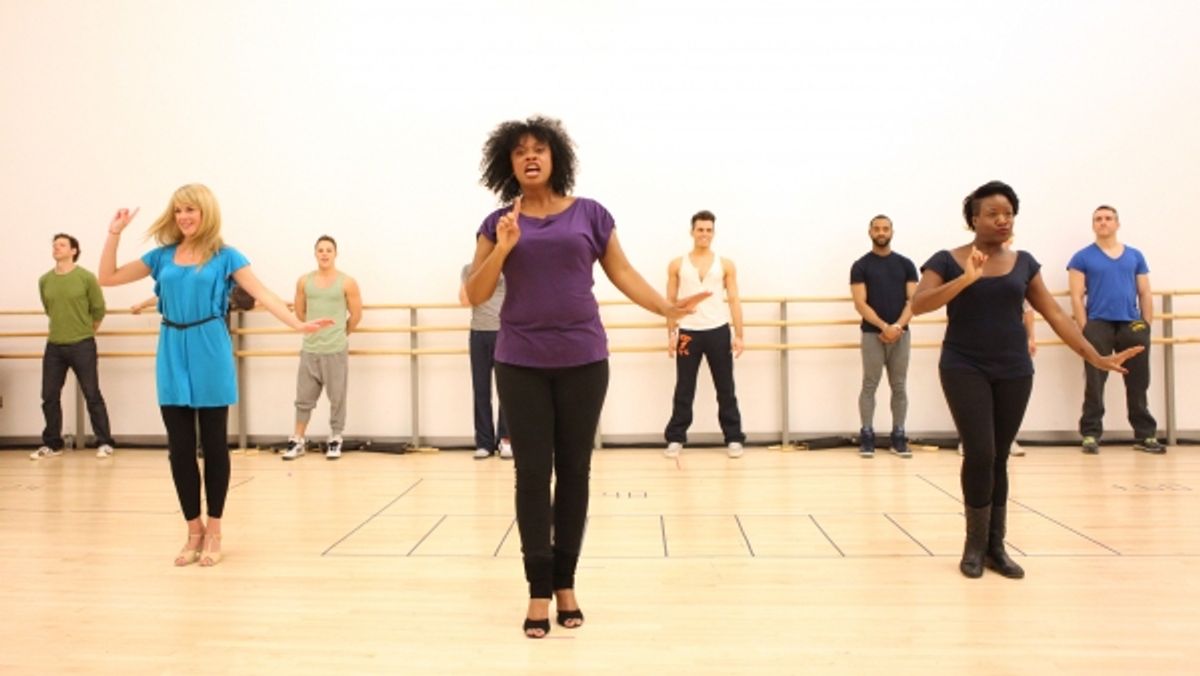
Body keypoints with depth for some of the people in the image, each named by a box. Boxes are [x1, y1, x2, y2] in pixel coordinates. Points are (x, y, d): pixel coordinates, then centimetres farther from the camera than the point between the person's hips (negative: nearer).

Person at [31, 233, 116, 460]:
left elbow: (99, 309, 0)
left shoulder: (86, 277, -8)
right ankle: (52, 444, 20)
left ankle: (104, 443, 7)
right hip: (54, 346, 4)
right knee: (49, 396, 7)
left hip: (82, 345, -4)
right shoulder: (44, 280, 4)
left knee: (92, 395, 0)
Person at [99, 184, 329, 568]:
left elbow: (262, 294, -9)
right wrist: (114, 234, 4)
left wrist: (297, 324, -22)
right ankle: (194, 531, 18)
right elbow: (107, 279, 14)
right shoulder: (162, 256, 10)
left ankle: (213, 532, 15)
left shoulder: (224, 256, 0)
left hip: (209, 354, -3)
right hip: (173, 356, 4)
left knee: (214, 445, 4)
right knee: (180, 448, 6)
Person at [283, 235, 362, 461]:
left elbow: (356, 315, 0)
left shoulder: (347, 283, -5)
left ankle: (335, 440, 16)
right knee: (304, 398, 8)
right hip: (309, 349, 3)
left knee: (337, 398, 4)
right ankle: (298, 440, 19)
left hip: (336, 350, -3)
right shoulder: (304, 281, 4)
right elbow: (300, 312, 16)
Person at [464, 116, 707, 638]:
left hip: (582, 360, 0)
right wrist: (503, 247, -11)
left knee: (574, 470, 6)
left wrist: (667, 307, -6)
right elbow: (475, 296, 3)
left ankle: (566, 584, 18)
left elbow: (622, 273, 7)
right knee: (532, 473, -1)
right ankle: (539, 591, 7)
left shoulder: (589, 214, 5)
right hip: (521, 364, 0)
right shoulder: (498, 223, 7)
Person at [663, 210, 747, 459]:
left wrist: (739, 335, -3)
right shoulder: (677, 265, 5)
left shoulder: (725, 265, 6)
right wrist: (671, 334, -3)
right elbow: (670, 301, 5)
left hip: (718, 331, 0)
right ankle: (675, 438, 13)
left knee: (725, 389, 6)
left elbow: (734, 301, 4)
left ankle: (734, 439, 13)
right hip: (688, 332, 0)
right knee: (684, 390, 5)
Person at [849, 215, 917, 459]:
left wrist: (898, 326, -13)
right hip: (872, 334, -2)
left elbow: (913, 300, 2)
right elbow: (860, 304, -6)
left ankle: (898, 436, 13)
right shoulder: (861, 266, 1)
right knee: (869, 385, -1)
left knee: (899, 387, 6)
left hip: (900, 334, 3)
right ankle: (867, 435, 4)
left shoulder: (905, 264, 9)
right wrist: (884, 326, -17)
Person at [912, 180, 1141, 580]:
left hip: (1013, 371, 4)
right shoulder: (947, 260, -3)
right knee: (980, 454, -12)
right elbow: (918, 304, -17)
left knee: (999, 458, 7)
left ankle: (996, 547, 16)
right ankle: (974, 545, 5)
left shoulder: (1023, 263, 8)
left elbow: (1054, 314, 8)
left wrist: (1096, 357, 2)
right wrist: (967, 279, -28)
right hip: (964, 369, -3)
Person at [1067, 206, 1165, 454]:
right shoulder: (1082, 258, 4)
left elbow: (1145, 295, 13)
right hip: (1098, 325, -3)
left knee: (1138, 384, 7)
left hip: (1132, 325, 3)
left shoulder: (1135, 256, 14)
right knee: (1095, 384, -1)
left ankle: (1145, 435, 15)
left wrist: (1147, 327, 4)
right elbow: (1076, 297, -2)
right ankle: (1091, 434, 5)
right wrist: (1085, 330, -10)